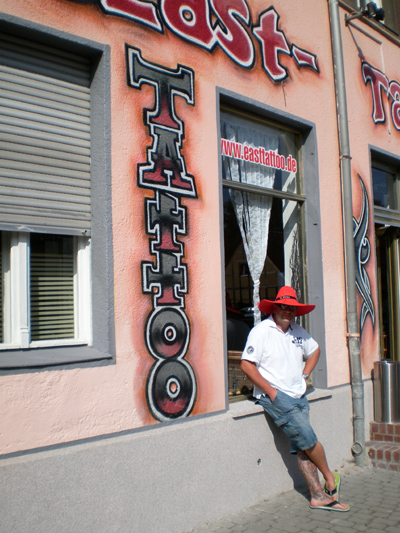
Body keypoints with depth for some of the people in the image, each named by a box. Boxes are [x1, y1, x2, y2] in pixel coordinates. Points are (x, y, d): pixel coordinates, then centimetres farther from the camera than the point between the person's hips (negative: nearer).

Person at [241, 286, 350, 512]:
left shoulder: (298, 331, 12)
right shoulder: (261, 331, -9)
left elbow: (314, 350, 31)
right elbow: (247, 364, -14)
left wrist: (305, 375, 16)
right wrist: (270, 391, -15)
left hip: (298, 396, 6)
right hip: (275, 396, -6)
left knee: (303, 446, 3)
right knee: (308, 438, -13)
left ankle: (318, 495, 10)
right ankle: (330, 477, 9)